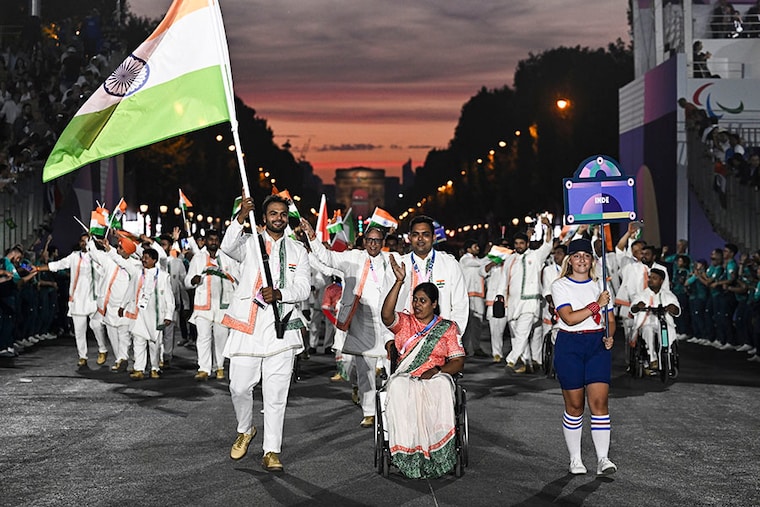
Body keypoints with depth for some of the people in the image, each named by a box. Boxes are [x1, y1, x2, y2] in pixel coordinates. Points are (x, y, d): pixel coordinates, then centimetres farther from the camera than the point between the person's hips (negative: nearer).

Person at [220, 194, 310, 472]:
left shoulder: (298, 251, 13)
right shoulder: (249, 243, 8)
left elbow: (304, 288, 4)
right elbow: (228, 246, -15)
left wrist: (279, 293, -16)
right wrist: (241, 217, -30)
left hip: (281, 328, 0)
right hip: (247, 327, 0)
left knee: (276, 393, -1)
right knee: (239, 387, 2)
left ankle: (271, 451, 7)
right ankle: (246, 430, 31)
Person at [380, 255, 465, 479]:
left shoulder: (447, 327, 14)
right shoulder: (404, 322, 15)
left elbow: (458, 361, 8)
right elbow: (386, 315, -10)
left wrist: (437, 370, -13)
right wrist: (399, 282, -16)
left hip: (436, 378, 0)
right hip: (405, 377, 1)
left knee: (441, 389, -37)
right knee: (399, 390, -36)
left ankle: (436, 455, -34)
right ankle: (408, 454, -35)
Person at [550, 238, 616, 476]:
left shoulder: (600, 285, 13)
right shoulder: (560, 285, 0)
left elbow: (610, 319, 15)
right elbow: (569, 318, -14)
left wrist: (609, 337, -4)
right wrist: (596, 305, -15)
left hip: (598, 345, 3)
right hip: (569, 345, -3)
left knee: (599, 401, -8)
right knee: (574, 405, 4)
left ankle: (602, 459, -6)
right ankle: (575, 459, 16)